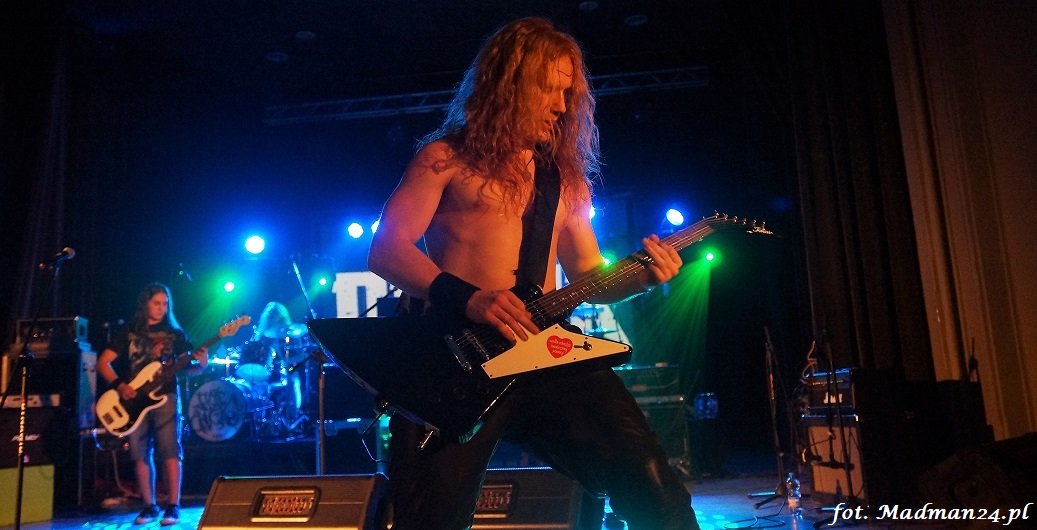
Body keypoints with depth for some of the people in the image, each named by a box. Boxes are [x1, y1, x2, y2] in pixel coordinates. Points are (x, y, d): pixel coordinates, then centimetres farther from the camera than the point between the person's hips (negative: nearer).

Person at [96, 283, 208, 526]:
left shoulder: (175, 333, 9)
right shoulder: (129, 333, 9)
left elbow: (187, 368, 6)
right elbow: (103, 362, 4)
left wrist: (201, 364, -17)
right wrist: (120, 385, -12)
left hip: (165, 396, -2)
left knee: (170, 451, -9)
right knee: (140, 454, 4)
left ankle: (173, 506, -3)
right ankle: (149, 505, 15)